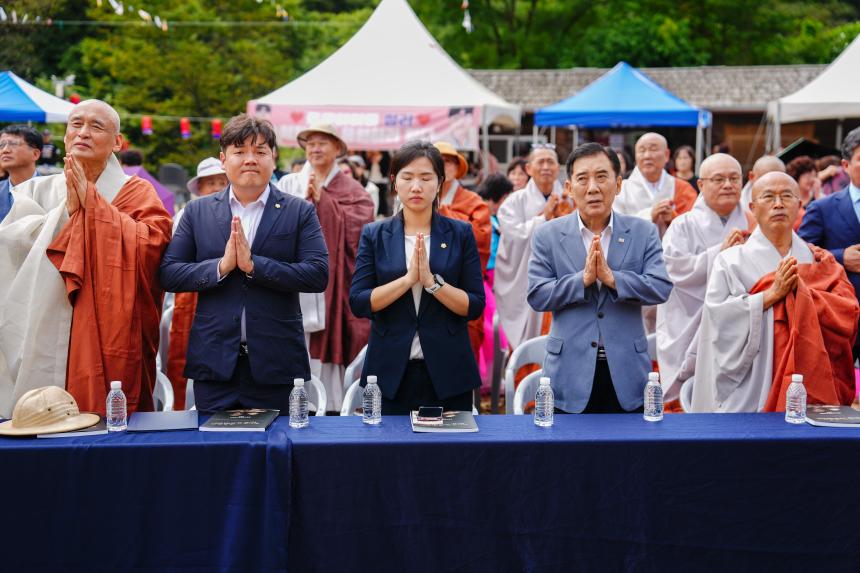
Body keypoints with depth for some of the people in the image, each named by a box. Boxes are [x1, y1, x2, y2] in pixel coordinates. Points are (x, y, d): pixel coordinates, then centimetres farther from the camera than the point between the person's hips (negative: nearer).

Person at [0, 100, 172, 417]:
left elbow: (153, 244, -15)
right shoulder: (36, 190, 12)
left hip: (108, 342, -2)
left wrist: (91, 203, -11)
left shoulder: (137, 192, 3)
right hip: (43, 340, 2)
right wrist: (67, 209, -11)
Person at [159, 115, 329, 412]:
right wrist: (221, 265, -14)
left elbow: (318, 275, -8)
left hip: (276, 365, -1)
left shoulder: (300, 212, 3)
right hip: (215, 363, 1)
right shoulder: (197, 211, 9)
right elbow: (168, 274, 2)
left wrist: (253, 264, -16)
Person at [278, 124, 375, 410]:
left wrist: (322, 199, -5)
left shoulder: (353, 190, 10)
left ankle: (334, 406, 3)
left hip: (335, 280, 0)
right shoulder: (288, 184, 11)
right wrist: (304, 201, -10)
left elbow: (357, 226, -6)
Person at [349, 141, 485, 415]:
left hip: (448, 371, 0)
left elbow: (475, 306, -2)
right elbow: (358, 303, -4)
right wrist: (408, 278, -16)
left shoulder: (460, 234, 3)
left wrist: (432, 281, -17)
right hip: (390, 372, 0)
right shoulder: (374, 235, 5)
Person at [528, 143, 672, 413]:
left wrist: (612, 278, -20)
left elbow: (662, 288, -7)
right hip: (571, 373, -1)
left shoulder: (643, 232, 4)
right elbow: (536, 296, -5)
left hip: (627, 373, 1)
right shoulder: (548, 235, 2)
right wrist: (583, 279, -18)